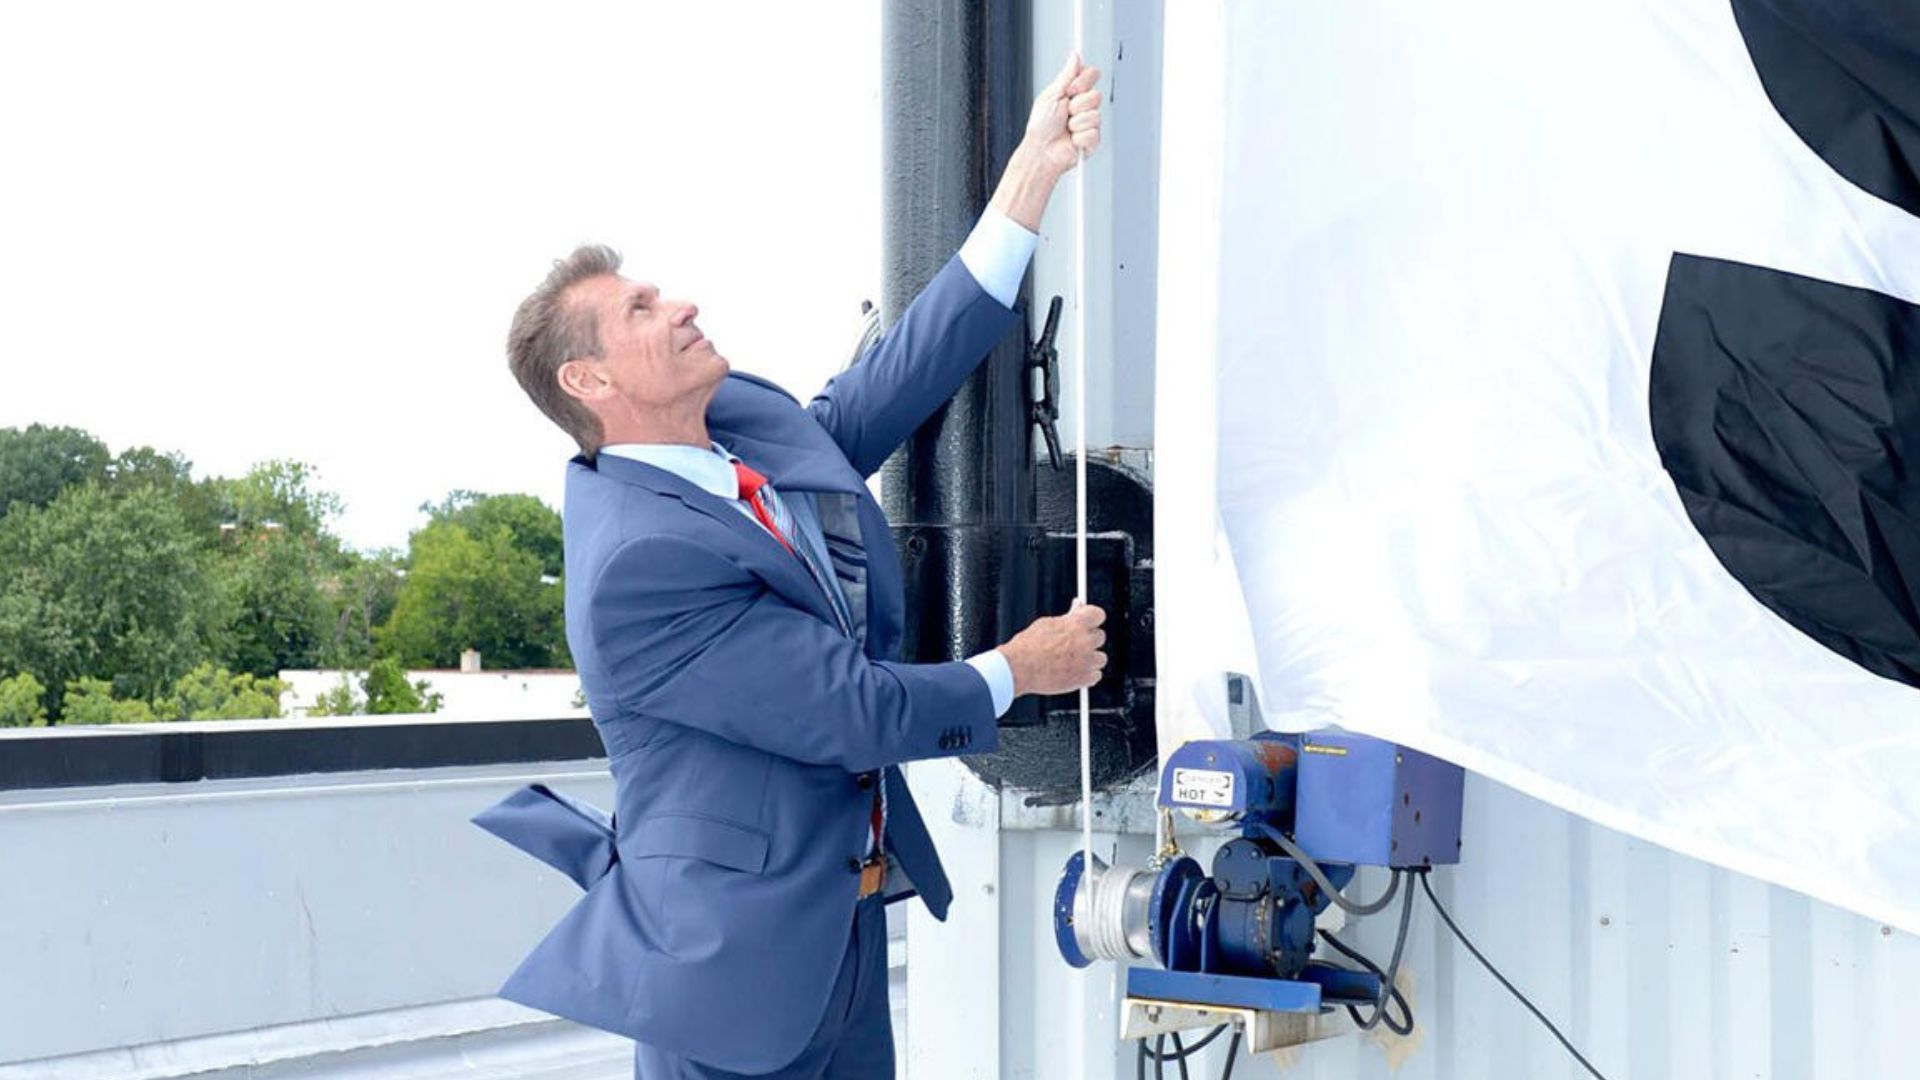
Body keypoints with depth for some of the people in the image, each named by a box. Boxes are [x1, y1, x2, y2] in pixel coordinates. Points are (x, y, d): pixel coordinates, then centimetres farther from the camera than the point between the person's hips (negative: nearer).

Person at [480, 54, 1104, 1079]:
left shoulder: (746, 420, 3)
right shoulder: (635, 565, -24)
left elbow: (898, 378, 1)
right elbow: (856, 712, -21)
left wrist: (1034, 169, -4)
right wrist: (1014, 671, -4)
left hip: (845, 920, 9)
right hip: (739, 954, -9)